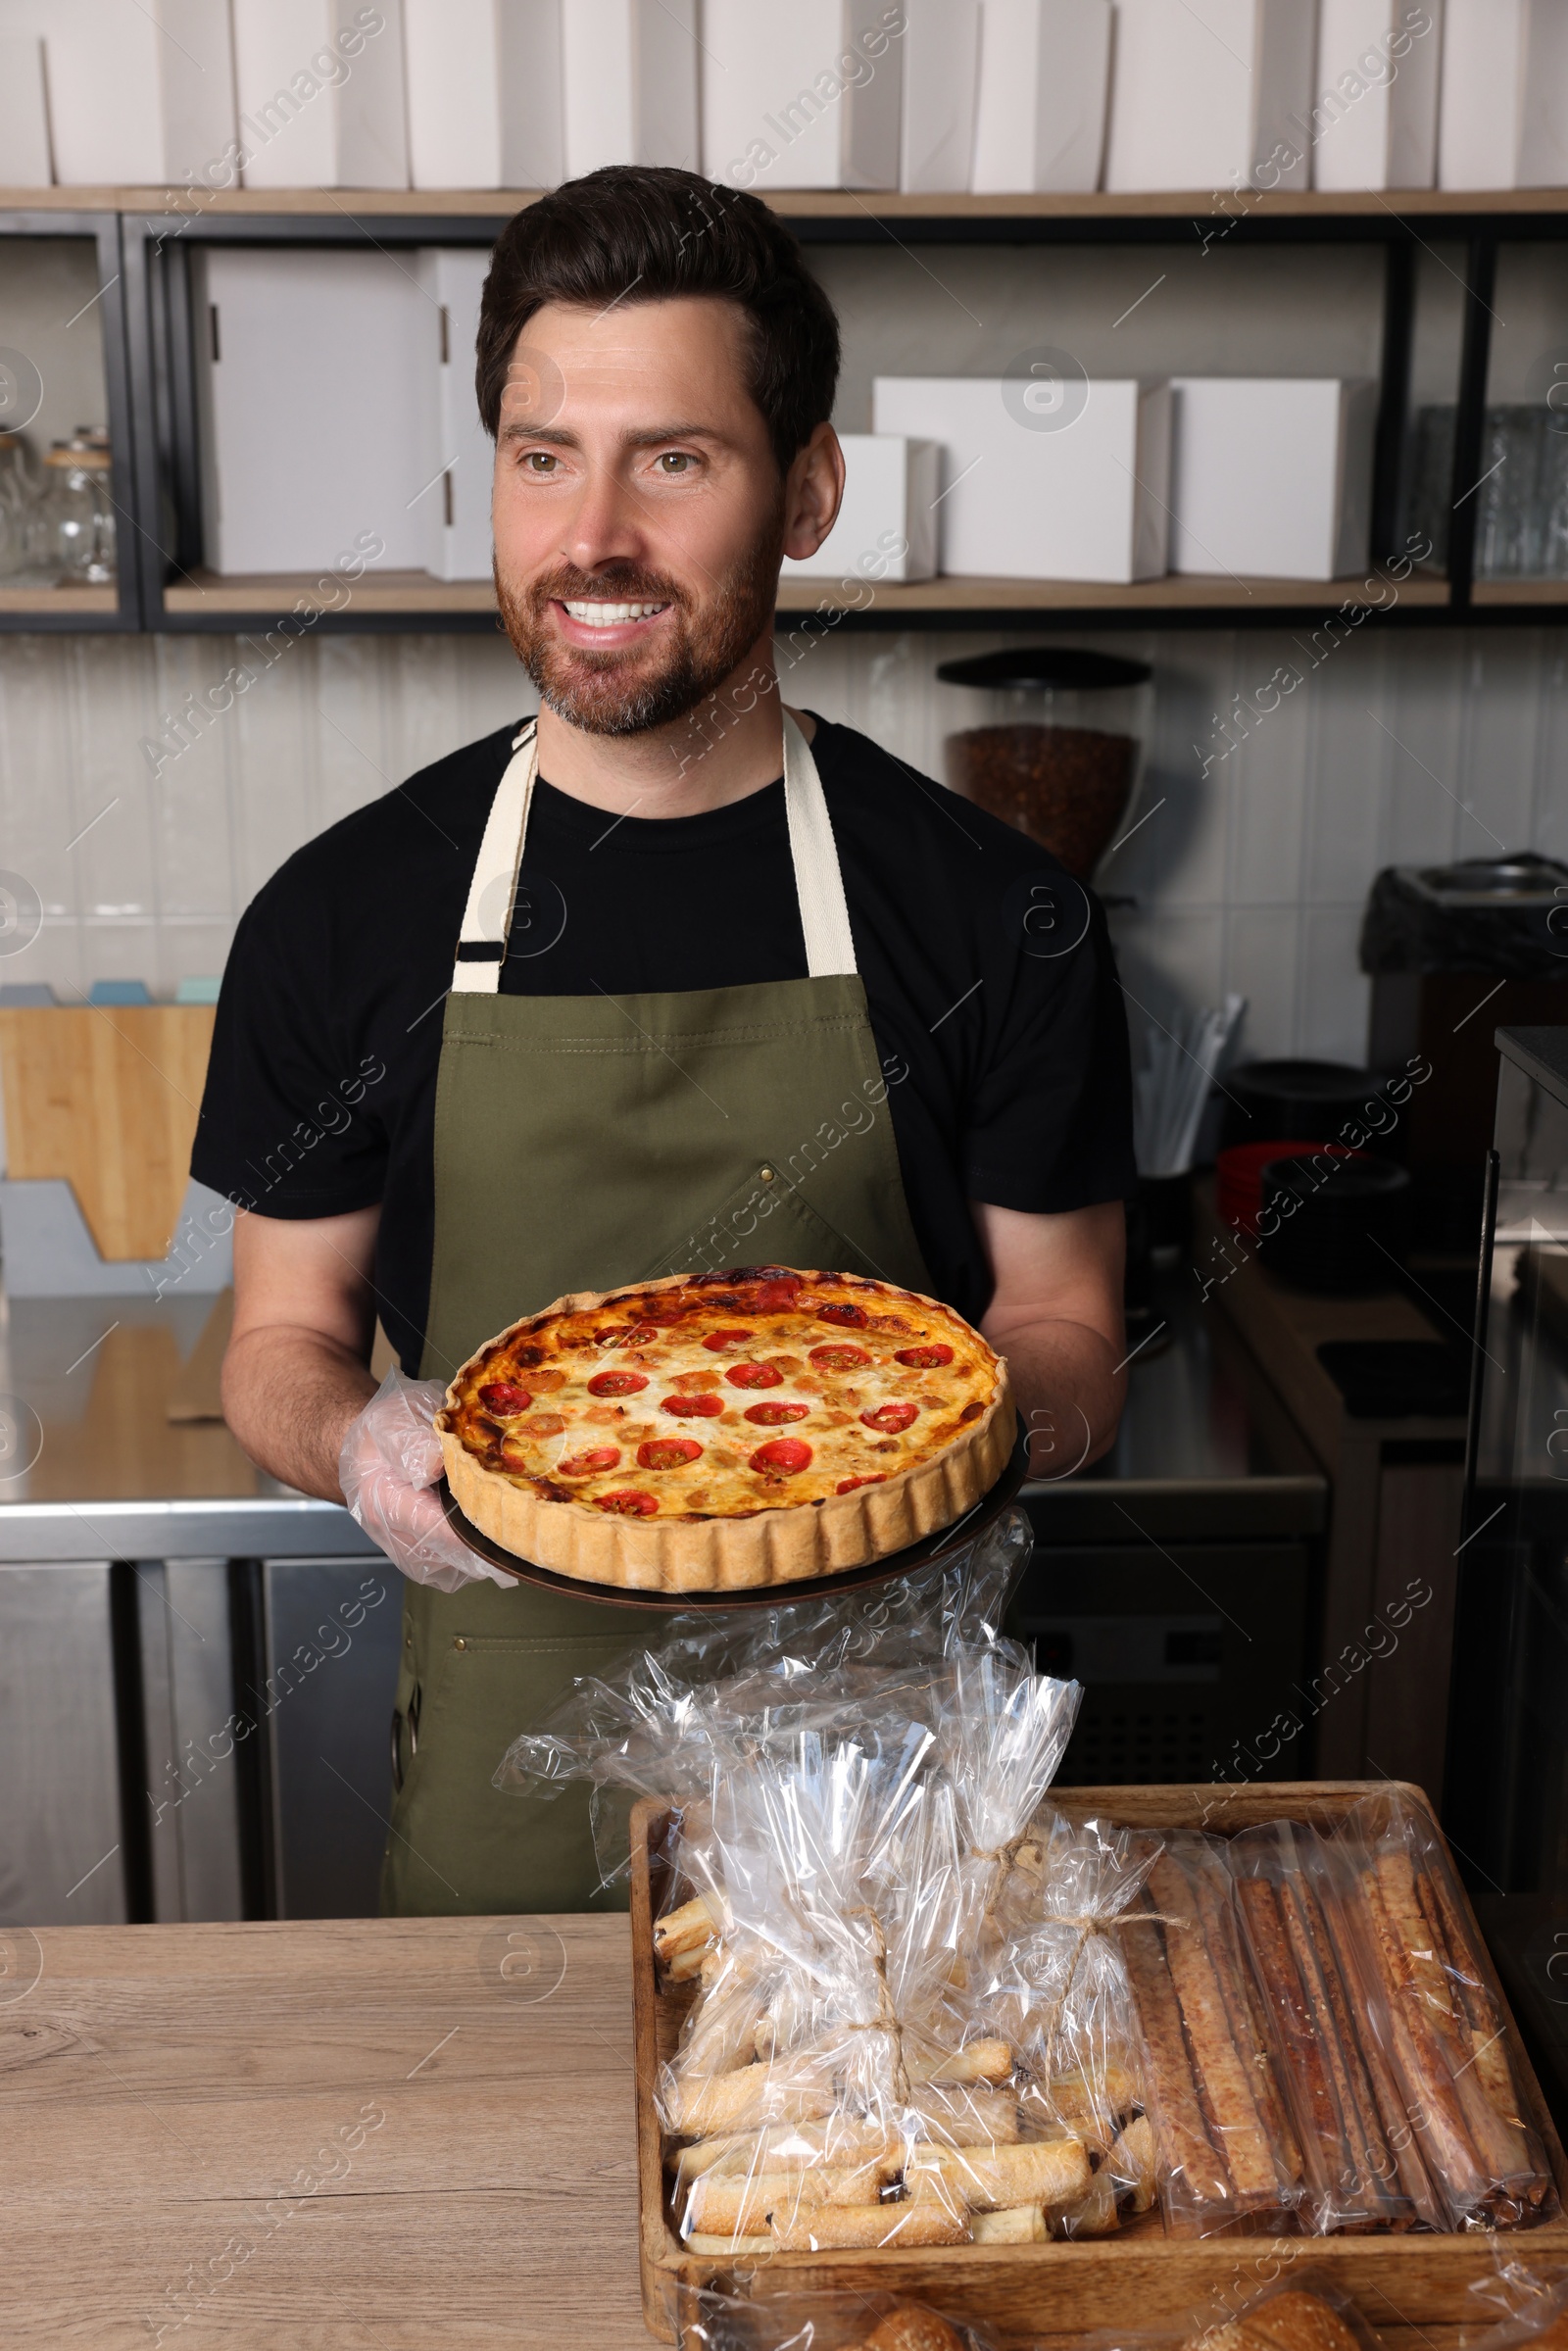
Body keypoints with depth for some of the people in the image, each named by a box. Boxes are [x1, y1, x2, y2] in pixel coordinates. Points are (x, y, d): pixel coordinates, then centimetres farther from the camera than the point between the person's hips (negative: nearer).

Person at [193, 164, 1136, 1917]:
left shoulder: (992, 914, -8)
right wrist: (354, 1443, -18)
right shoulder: (344, 916, -5)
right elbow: (281, 1338, 4)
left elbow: (1068, 1335, 0)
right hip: (507, 1752, 1)